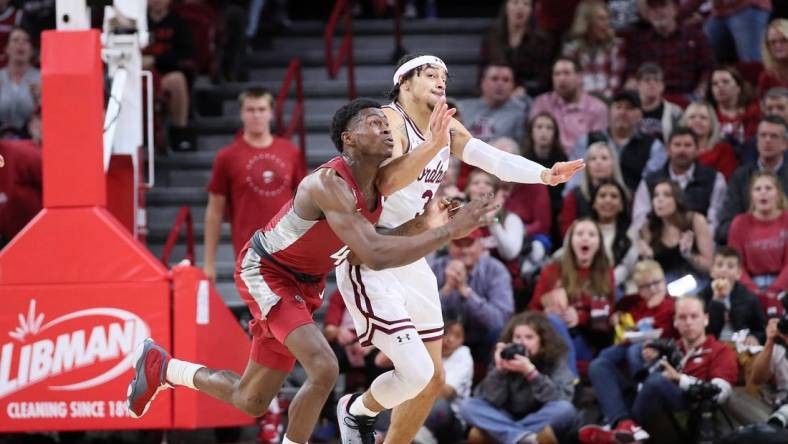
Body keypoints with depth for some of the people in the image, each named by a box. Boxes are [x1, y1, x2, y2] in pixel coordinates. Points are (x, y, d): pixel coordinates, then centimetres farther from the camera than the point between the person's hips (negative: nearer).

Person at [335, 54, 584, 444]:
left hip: (412, 262, 9)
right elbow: (386, 182, -33)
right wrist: (433, 145, -44)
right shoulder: (390, 120, -15)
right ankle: (356, 410, 13)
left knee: (432, 378, 12)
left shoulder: (447, 129, 9)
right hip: (370, 262, -9)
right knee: (416, 373, -17)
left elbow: (493, 158, -7)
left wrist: (544, 175, -23)